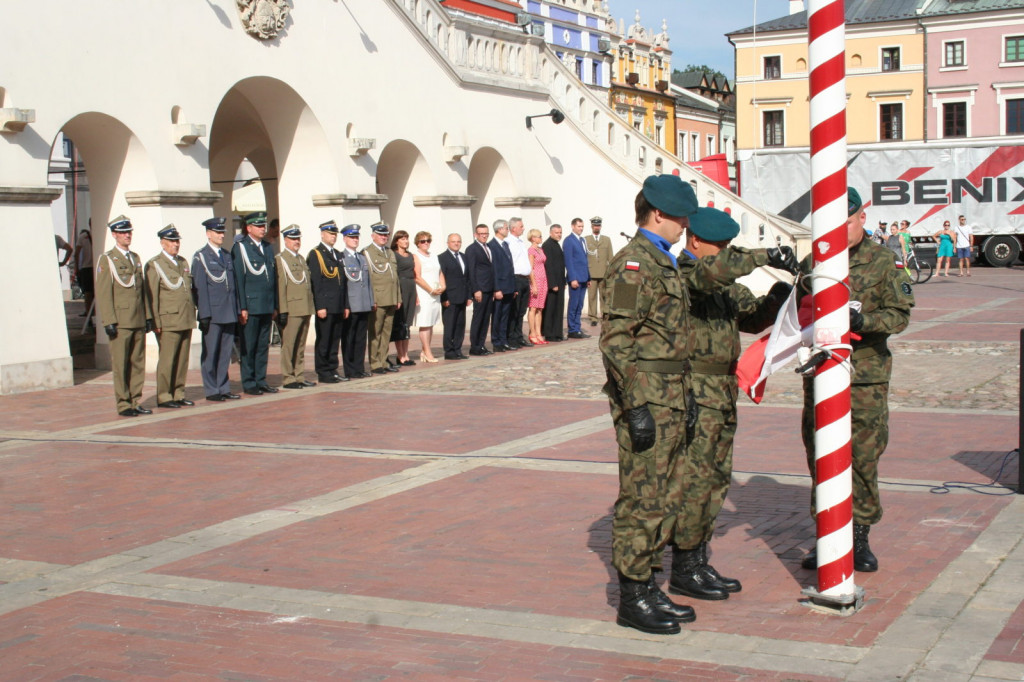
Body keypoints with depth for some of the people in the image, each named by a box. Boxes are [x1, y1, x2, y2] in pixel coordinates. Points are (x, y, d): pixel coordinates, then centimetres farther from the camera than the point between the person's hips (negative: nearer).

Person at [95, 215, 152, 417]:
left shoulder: (136, 258, 16)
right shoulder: (107, 260, -3)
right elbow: (103, 293, -7)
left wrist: (148, 316, 13)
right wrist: (109, 322, -14)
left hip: (139, 321, 6)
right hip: (120, 322, -6)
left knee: (138, 363, 8)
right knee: (120, 365, -2)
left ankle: (135, 402, 14)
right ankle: (123, 404, 3)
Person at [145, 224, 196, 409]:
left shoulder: (183, 262, 18)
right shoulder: (154, 265, -3)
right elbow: (152, 296, -7)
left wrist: (193, 314, 14)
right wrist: (156, 322, -11)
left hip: (186, 320, 7)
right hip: (168, 321, -6)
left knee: (183, 360, 8)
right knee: (167, 360, -4)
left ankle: (178, 394, 16)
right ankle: (163, 397, 2)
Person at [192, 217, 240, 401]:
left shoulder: (227, 255, 16)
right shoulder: (200, 257, -2)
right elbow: (199, 288, -7)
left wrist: (237, 310, 11)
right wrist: (204, 314, -13)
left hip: (229, 314, 6)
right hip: (212, 314, -6)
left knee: (225, 353, 9)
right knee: (210, 353, 0)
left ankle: (223, 388, 15)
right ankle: (212, 391, 5)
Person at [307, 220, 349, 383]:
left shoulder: (338, 255, 18)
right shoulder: (315, 254, -5)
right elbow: (315, 282, -11)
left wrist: (345, 305, 13)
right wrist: (320, 307, -16)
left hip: (338, 307, 7)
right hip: (325, 306, -7)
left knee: (335, 340, 10)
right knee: (323, 341, -2)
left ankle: (333, 370, 17)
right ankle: (323, 373, 3)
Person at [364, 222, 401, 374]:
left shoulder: (390, 252, 20)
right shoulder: (367, 253, -3)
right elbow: (367, 278, -9)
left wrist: (398, 298, 15)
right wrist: (371, 300, -15)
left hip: (391, 300, 7)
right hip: (377, 300, -7)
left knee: (387, 333, 10)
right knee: (375, 333, -2)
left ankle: (383, 361, 16)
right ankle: (375, 364, 2)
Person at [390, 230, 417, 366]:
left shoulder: (411, 256, 17)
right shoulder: (393, 255, -5)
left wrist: (416, 293, 14)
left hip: (411, 288, 7)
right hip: (400, 288, -7)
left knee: (407, 323, 10)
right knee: (399, 323, -4)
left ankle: (406, 354, 14)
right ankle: (400, 356, -1)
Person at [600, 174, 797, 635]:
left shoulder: (665, 264, 16)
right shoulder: (633, 264, -13)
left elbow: (710, 270, 35)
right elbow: (616, 340, -19)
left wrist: (765, 258, 36)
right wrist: (636, 405, -23)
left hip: (670, 397, 10)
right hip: (645, 397, -10)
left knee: (666, 496, 12)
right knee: (642, 500, -5)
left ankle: (646, 587, 20)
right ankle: (632, 600, 3)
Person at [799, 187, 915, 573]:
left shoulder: (882, 262, 2)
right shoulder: (812, 263, 11)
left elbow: (900, 314, -3)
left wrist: (863, 320, -21)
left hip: (866, 372, -3)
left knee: (864, 455, -1)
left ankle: (859, 536, 12)